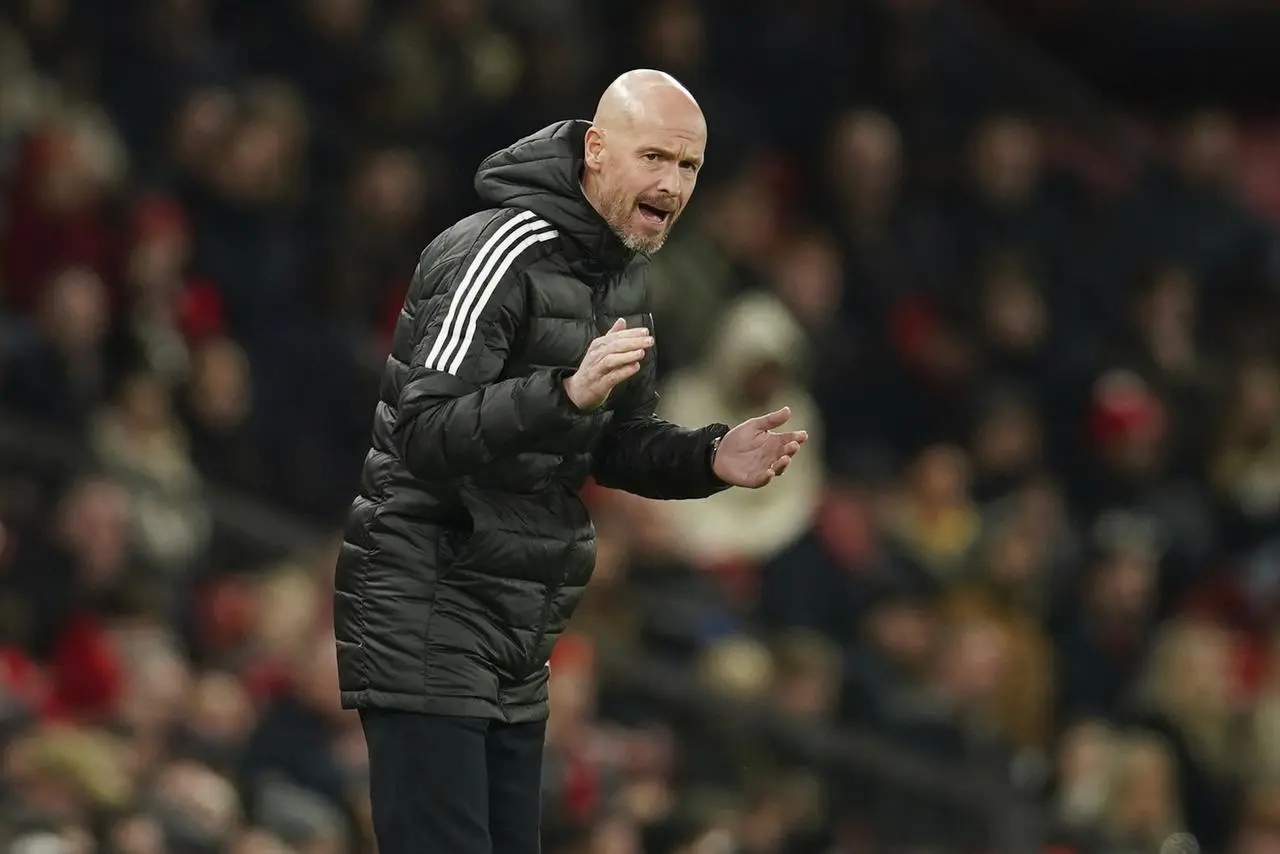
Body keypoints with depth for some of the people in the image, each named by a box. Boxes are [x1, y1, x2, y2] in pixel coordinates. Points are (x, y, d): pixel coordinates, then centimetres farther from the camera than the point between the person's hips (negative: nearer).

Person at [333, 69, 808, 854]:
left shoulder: (624, 273, 10)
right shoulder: (501, 253, -18)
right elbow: (424, 434, -26)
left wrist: (709, 460, -1)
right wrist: (567, 393, -39)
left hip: (516, 641, 9)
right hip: (427, 624, -9)